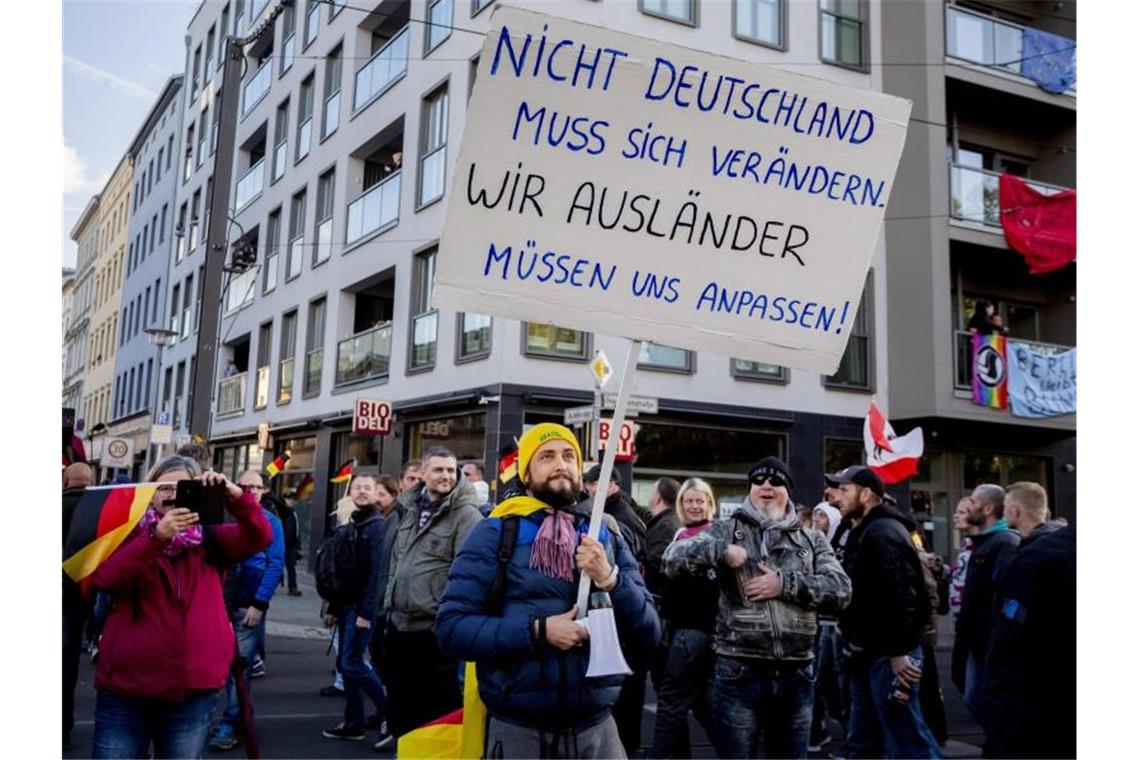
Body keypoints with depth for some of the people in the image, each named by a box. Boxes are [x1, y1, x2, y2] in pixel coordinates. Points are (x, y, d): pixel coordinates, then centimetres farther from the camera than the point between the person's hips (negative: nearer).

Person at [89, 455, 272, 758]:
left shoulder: (209, 539, 6)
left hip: (194, 690, 1)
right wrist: (156, 537, -28)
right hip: (125, 688, -1)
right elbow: (106, 579, -15)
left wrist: (236, 497, -28)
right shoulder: (130, 533, 3)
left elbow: (259, 536, -11)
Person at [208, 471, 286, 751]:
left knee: (241, 663, -2)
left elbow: (276, 564, -6)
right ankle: (238, 714, 25)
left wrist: (260, 603, -14)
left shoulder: (270, 522, -1)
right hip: (222, 600, 3)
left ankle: (231, 723, 5)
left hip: (250, 603, -3)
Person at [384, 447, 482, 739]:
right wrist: (390, 604, 16)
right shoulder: (411, 510, 12)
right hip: (399, 625, 7)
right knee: (400, 705, 18)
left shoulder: (466, 515, -12)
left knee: (437, 711, 2)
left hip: (436, 630, -7)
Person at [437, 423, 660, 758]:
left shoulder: (608, 539, 6)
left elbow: (649, 639, 1)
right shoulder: (495, 533, -3)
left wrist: (610, 579, -15)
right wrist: (538, 631, -19)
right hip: (516, 729, -3)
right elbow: (451, 627, -11)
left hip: (596, 727, 3)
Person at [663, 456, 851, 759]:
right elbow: (673, 558, -6)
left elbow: (841, 590, -2)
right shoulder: (727, 531, 4)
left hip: (796, 674, 2)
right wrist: (721, 550, -19)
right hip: (739, 672, -2)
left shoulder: (812, 539, 10)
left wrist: (786, 584, -12)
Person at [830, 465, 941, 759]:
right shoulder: (864, 533, 17)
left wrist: (899, 651, -26)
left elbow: (900, 595, -25)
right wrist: (853, 641, 19)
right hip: (871, 652, 11)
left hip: (888, 654, -11)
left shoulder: (883, 533, -16)